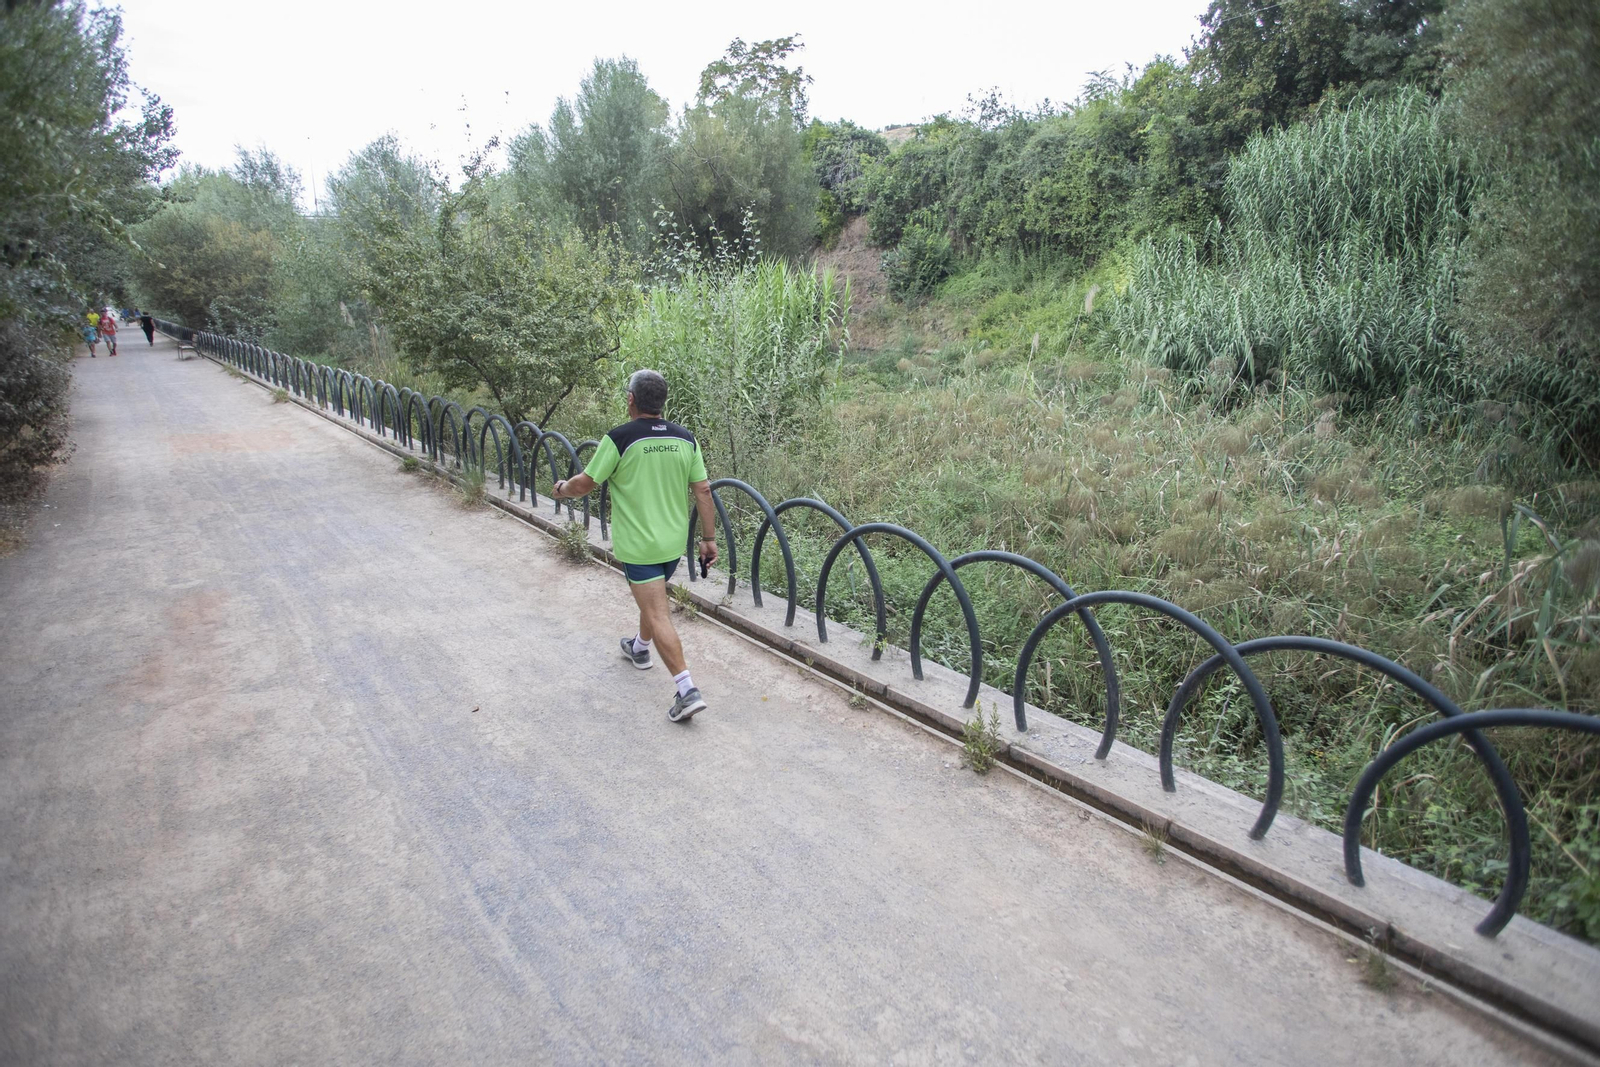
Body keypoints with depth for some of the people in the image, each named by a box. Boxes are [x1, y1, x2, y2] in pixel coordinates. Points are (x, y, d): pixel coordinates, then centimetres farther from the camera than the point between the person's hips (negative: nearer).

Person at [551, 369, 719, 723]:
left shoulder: (619, 438, -16)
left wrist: (563, 489, 15)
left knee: (658, 615, -5)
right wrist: (709, 538, 5)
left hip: (638, 545, -6)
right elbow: (703, 491, -1)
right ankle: (640, 648, 52)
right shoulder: (685, 439, -2)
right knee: (654, 599, 28)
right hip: (673, 542, 6)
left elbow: (585, 483, -7)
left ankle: (687, 691, -10)